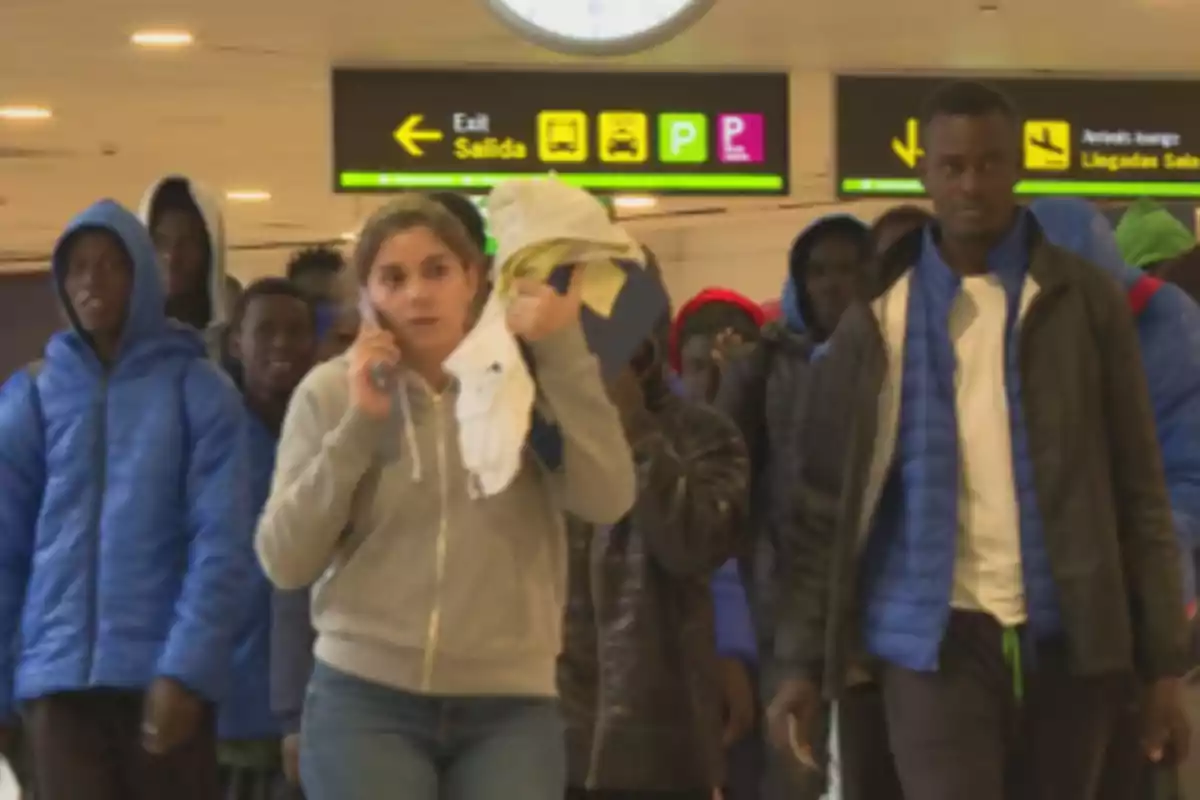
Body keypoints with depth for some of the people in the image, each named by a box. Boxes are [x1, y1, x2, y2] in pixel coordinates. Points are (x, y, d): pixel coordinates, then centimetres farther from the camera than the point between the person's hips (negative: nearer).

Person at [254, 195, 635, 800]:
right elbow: (284, 562, -3)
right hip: (365, 701, 0)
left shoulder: (528, 382, 4)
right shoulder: (330, 391, 4)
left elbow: (607, 500, -12)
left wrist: (565, 354, -15)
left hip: (510, 708, 1)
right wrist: (357, 424, -10)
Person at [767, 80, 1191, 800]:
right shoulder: (877, 322, 5)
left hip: (1068, 634, 1)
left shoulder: (1086, 302, 4)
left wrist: (1164, 663, -1)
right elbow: (829, 498, 5)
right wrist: (804, 657, -3)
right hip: (936, 637, -1)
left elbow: (1138, 488, 4)